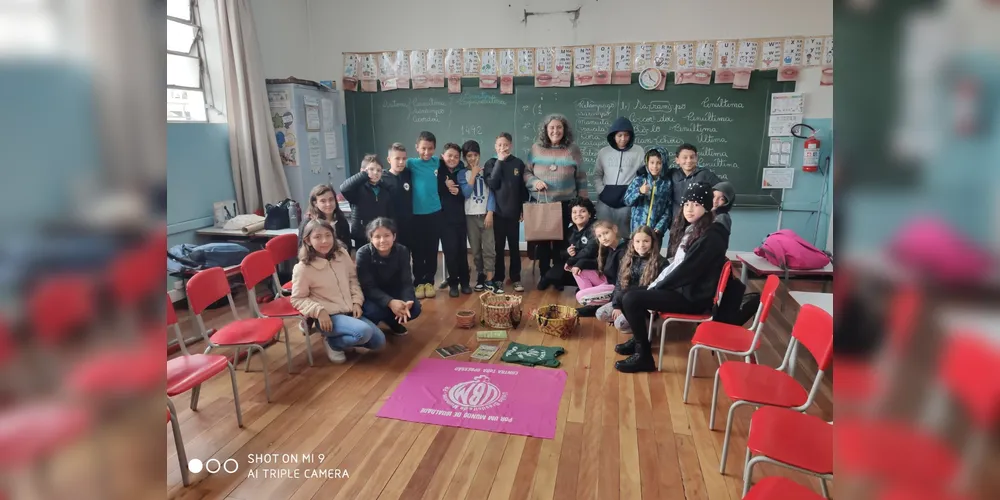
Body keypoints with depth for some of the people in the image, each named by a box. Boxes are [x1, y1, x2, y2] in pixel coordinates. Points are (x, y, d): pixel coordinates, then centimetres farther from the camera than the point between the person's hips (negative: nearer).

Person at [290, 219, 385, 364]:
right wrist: (319, 311, -21)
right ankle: (333, 343, -1)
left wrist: (357, 301, -1)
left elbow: (353, 279, 12)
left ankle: (344, 339, 19)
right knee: (364, 332, -29)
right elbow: (297, 299, -7)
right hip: (329, 316, -6)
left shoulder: (342, 254, -1)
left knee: (379, 341, -1)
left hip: (349, 311, 6)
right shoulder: (303, 268, -15)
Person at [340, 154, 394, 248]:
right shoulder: (358, 189, -7)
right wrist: (364, 174, -21)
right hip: (362, 239, -4)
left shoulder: (385, 190, 8)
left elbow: (390, 215, 11)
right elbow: (344, 188, -29)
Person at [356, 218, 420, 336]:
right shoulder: (363, 254, -23)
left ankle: (393, 321, 12)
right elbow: (368, 287, -26)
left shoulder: (402, 251, -15)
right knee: (373, 310, -34)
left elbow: (406, 282, -17)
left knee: (414, 308, -21)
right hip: (370, 295, -3)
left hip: (393, 292, 3)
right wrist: (390, 302, -43)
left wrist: (406, 302, -40)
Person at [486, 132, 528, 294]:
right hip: (497, 211, -1)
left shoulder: (518, 163, 2)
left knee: (514, 246, 7)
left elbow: (523, 187, 6)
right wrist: (500, 161, -13)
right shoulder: (491, 163, 1)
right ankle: (498, 279, 11)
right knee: (499, 247, 4)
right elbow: (492, 184, -15)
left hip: (513, 211, 1)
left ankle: (516, 278, 16)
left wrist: (523, 209, 4)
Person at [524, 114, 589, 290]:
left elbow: (581, 178, 3)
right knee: (541, 241, 7)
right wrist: (534, 182, -15)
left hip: (564, 205, -1)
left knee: (560, 241, 5)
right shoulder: (536, 148, 1)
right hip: (539, 203, 1)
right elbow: (526, 172, 6)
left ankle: (558, 276, 21)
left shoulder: (572, 150, -1)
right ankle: (544, 275, 21)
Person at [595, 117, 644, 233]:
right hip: (606, 200, 2)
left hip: (627, 200, -2)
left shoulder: (638, 151, 2)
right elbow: (597, 175, 14)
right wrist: (601, 190, 0)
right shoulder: (603, 152, 6)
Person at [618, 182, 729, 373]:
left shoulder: (711, 238, -19)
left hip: (693, 296, -9)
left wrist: (657, 287, -13)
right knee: (631, 294, 11)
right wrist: (655, 285, 2)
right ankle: (638, 339, 29)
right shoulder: (689, 229, 10)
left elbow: (686, 271, -22)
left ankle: (644, 356, -7)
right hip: (681, 287, 9)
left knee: (631, 299, -18)